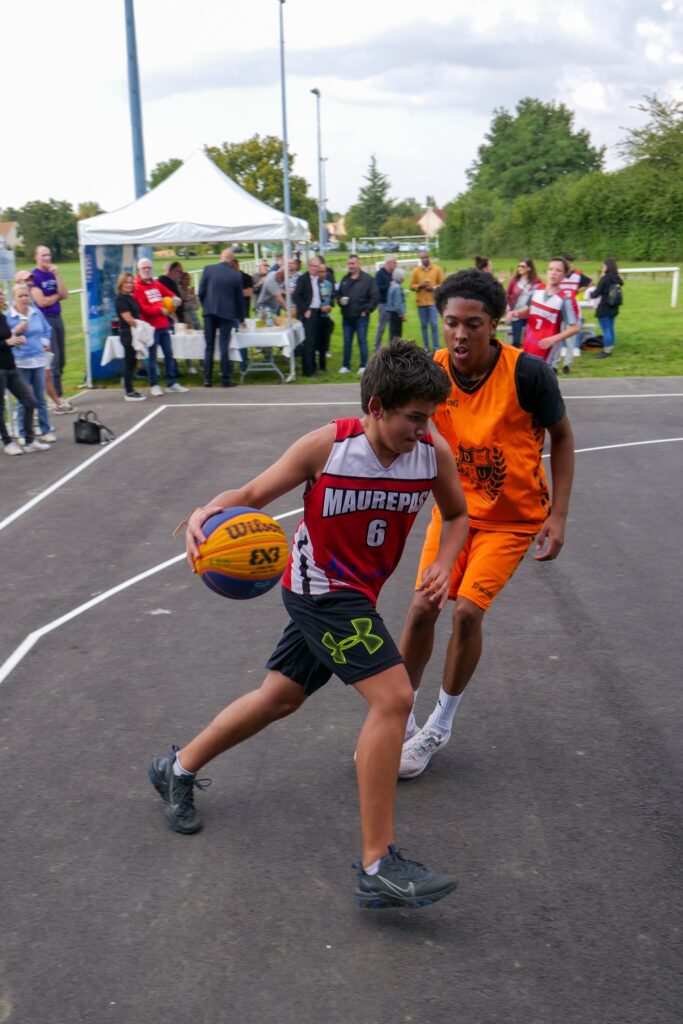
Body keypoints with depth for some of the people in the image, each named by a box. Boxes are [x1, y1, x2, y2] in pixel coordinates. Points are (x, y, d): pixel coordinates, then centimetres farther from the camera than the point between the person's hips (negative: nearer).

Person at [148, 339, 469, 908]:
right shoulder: (327, 446, -21)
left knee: (281, 698, 19)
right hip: (320, 588, -7)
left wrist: (443, 566, -11)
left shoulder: (434, 453, -10)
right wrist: (208, 513, -33)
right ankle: (378, 868, -13)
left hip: (356, 596, 7)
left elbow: (457, 515, 7)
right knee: (394, 697, -20)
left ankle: (179, 770, 43)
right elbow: (254, 494, -12)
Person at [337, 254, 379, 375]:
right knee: (347, 342, 9)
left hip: (361, 316, -5)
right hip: (346, 316, 5)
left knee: (362, 341, 0)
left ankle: (364, 366, 7)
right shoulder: (345, 279, 12)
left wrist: (367, 310, -9)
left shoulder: (367, 279, -4)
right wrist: (340, 300, -3)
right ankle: (346, 366, 16)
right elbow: (339, 294, 20)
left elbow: (375, 297, -7)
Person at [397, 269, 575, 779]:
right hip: (455, 509, 3)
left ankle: (440, 726, 11)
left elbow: (562, 437, -8)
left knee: (467, 611, -13)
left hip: (513, 517, -3)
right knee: (422, 609, -3)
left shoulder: (527, 372, -22)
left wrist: (558, 516, -12)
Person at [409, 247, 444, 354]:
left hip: (433, 302, -2)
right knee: (424, 325, 6)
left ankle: (436, 348, -1)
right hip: (421, 302, 2)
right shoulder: (416, 271, 3)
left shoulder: (437, 269, 1)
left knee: (434, 325, -5)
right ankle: (426, 347, 13)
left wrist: (433, 288, -13)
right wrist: (420, 286, -14)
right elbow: (412, 286, 4)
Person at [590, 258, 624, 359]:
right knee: (611, 328, 15)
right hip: (614, 308, 7)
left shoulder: (605, 278, -17)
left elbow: (596, 293, -14)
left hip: (604, 308, -7)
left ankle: (606, 351, 3)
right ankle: (610, 350, 22)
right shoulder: (617, 279, 4)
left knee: (606, 330, -1)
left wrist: (591, 294, 8)